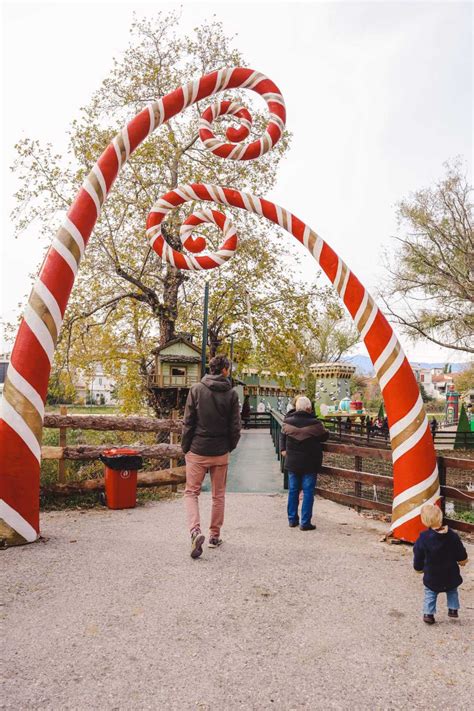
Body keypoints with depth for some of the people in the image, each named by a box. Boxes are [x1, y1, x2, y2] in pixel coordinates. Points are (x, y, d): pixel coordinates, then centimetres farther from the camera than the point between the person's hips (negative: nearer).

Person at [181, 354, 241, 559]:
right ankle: (215, 535, 23)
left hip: (197, 451, -1)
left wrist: (185, 447, 3)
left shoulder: (196, 389, -6)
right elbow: (235, 426, -2)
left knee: (191, 492, 7)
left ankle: (195, 531, -12)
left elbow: (188, 422, -6)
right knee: (218, 495, 15)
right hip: (220, 453, 1)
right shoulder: (231, 394, -4)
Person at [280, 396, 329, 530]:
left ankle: (292, 519, 22)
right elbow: (324, 437, 0)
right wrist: (325, 430, 20)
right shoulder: (315, 423, -15)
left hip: (292, 462, 4)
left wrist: (283, 449, 19)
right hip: (310, 464, -4)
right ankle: (305, 522, 4)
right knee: (308, 492, 3)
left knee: (293, 491, 14)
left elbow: (282, 436, 11)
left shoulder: (287, 422, -3)